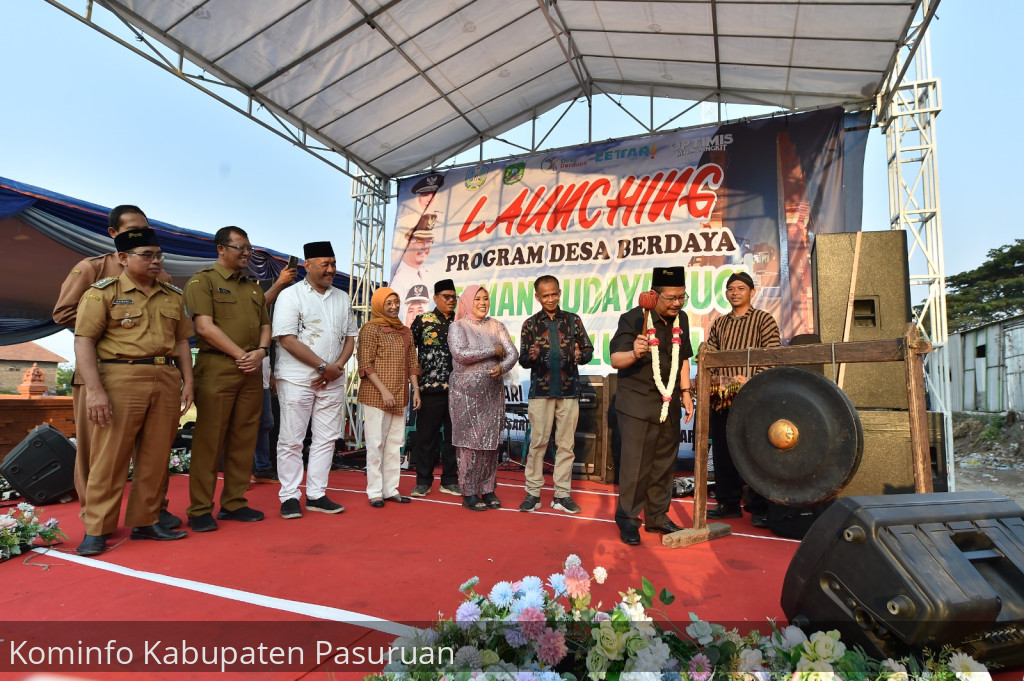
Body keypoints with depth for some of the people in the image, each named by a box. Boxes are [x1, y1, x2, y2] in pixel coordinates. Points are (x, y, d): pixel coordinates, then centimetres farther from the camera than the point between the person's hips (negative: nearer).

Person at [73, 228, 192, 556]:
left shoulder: (173, 295, 15)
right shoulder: (103, 292, 1)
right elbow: (84, 341, -6)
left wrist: (187, 381, 7)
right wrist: (94, 390, -14)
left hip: (167, 380, 4)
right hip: (121, 378, -4)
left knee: (156, 457, 8)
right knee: (109, 457, 0)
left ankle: (146, 521, 20)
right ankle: (96, 529, 13)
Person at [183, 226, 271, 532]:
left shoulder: (254, 287, 20)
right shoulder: (203, 280, 1)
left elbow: (265, 325, 17)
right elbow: (205, 326, -10)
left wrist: (261, 351, -3)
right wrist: (241, 355, -11)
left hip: (251, 370, 6)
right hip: (217, 367, -6)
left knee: (244, 439, 7)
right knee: (209, 438, -3)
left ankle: (234, 503, 17)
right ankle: (200, 510, 6)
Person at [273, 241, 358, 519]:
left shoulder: (342, 298, 11)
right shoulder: (291, 295, -5)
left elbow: (350, 336, 13)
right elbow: (287, 339, -12)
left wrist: (338, 366, -4)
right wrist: (323, 365, -14)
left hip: (333, 380, 5)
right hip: (297, 379, -5)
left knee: (326, 438, 7)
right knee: (291, 439, 1)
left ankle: (316, 495, 17)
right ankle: (289, 497, 13)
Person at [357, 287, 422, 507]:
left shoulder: (405, 332, 13)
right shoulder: (370, 329, -5)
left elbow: (412, 363, 14)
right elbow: (366, 365, -11)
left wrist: (415, 389, 4)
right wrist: (384, 391, -17)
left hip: (399, 398, 6)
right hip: (375, 396, -6)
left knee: (395, 444, 9)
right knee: (376, 444, 0)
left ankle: (391, 489, 17)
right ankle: (375, 491, 8)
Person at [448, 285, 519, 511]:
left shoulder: (496, 325, 9)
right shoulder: (458, 326, -2)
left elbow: (513, 353, 1)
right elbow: (460, 354, -19)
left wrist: (502, 367, -20)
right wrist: (493, 351, -12)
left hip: (493, 392, 4)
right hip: (466, 392, -4)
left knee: (490, 442, 7)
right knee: (470, 442, 0)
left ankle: (487, 489, 18)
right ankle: (469, 493, 10)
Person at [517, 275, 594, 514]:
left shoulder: (573, 320, 7)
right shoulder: (530, 324, 6)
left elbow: (588, 349, 8)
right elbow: (522, 360, 4)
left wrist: (581, 356, -15)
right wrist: (531, 357, -18)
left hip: (569, 391, 1)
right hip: (541, 390, -1)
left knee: (566, 444, 5)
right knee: (537, 442, 1)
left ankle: (562, 494, 15)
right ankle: (533, 493, 12)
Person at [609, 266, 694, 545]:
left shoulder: (681, 319, 6)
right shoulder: (633, 319, -14)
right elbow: (615, 359, -21)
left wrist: (685, 391, 10)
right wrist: (634, 353, -41)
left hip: (669, 404, 6)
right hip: (637, 404, -6)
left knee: (664, 463, 14)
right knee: (636, 465, -2)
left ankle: (657, 515, 28)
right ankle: (627, 519, 14)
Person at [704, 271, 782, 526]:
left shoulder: (763, 319, 2)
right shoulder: (719, 324, 17)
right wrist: (711, 379, -4)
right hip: (721, 395, 5)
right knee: (722, 450, 9)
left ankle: (760, 508, 10)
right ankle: (728, 503, 21)